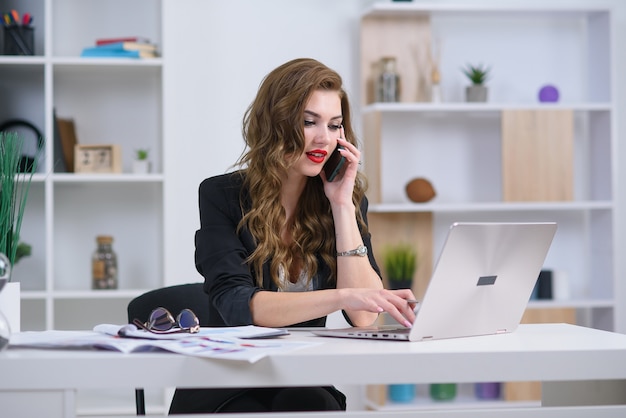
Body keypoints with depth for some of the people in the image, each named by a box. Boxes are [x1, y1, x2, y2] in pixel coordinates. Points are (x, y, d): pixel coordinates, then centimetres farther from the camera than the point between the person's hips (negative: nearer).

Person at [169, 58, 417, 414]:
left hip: (307, 385, 2)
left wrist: (342, 207, -10)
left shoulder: (349, 199, 4)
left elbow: (363, 317, -7)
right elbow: (236, 304, -20)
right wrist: (341, 296, -34)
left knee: (312, 404, -32)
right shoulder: (222, 196, -5)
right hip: (225, 390, -2)